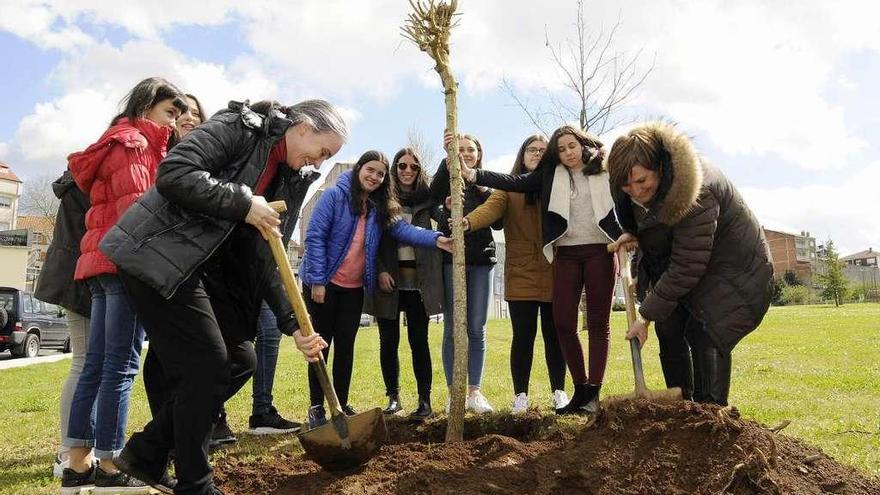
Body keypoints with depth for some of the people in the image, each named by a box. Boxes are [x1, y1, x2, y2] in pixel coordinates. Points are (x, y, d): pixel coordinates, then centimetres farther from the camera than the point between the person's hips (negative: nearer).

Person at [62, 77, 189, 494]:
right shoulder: (133, 142, -3)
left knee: (96, 363, 8)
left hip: (102, 260, 10)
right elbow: (135, 206, -13)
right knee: (122, 363, -7)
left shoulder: (120, 143, 27)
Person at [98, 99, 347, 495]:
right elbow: (173, 173, -22)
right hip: (159, 256, -9)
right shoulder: (238, 127, -9)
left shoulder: (290, 181, 13)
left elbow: (266, 259, 9)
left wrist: (293, 322, 0)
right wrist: (242, 204, -20)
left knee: (239, 361, 6)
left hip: (203, 269, 9)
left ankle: (146, 454, 16)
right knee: (206, 366, -9)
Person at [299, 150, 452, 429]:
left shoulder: (379, 207, 6)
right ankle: (316, 407, 12)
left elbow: (402, 229, -9)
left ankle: (342, 404, 19)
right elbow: (315, 236, -14)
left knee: (346, 345, 9)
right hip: (324, 283, -5)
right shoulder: (335, 196, -11)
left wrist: (435, 239, -26)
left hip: (354, 288, 5)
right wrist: (317, 281, -18)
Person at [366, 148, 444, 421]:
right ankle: (393, 397, 18)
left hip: (418, 278, 0)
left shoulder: (426, 197, 8)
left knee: (419, 339, 0)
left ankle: (425, 400, 3)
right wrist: (380, 271, -6)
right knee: (389, 340, 6)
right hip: (388, 277, 0)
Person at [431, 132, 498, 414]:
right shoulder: (448, 179, 8)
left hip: (481, 259, 2)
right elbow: (434, 195, -15)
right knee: (452, 328, 0)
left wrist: (468, 219, -19)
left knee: (477, 329, 3)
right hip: (451, 258, -2)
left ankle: (474, 391, 9)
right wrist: (447, 156, -24)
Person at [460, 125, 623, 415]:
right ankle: (581, 389, 12)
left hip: (600, 251, -2)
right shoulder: (551, 174, 9)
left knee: (598, 322, 1)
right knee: (563, 322, -2)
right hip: (566, 254, 2)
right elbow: (514, 182, -2)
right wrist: (472, 174, -14)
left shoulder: (605, 173, 7)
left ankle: (594, 393, 4)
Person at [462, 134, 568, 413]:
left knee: (554, 334, 8)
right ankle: (520, 395, 14)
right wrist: (467, 222, -33)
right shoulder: (509, 187, 6)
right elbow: (492, 207, -13)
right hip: (521, 274, 0)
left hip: (554, 273, 1)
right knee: (523, 336, 2)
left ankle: (559, 391, 23)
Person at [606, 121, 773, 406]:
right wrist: (634, 234, -5)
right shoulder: (631, 189, -11)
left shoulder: (696, 194, -37)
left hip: (730, 268, -7)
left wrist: (647, 315, -28)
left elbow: (687, 266, -33)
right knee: (668, 329, 1)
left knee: (705, 334, -20)